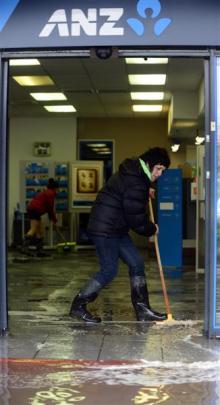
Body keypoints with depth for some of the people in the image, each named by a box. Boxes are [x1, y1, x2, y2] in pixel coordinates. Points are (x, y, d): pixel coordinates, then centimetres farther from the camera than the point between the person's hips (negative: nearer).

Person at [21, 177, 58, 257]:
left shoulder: (46, 192, 26)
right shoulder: (50, 193, -4)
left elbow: (48, 207, 29)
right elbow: (50, 208, -7)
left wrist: (51, 218, 29)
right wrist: (54, 220, 1)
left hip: (32, 209, 10)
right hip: (35, 210, -10)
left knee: (40, 231, 11)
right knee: (33, 230, -19)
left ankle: (40, 251, 10)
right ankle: (24, 247, -30)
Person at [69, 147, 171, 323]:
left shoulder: (133, 172, 10)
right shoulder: (135, 184, -23)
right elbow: (136, 219, -20)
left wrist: (146, 191, 20)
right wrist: (152, 229, -2)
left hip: (116, 229, 11)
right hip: (105, 229, -11)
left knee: (137, 263, 7)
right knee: (109, 271, -6)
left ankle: (143, 310, 12)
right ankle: (78, 306, 6)